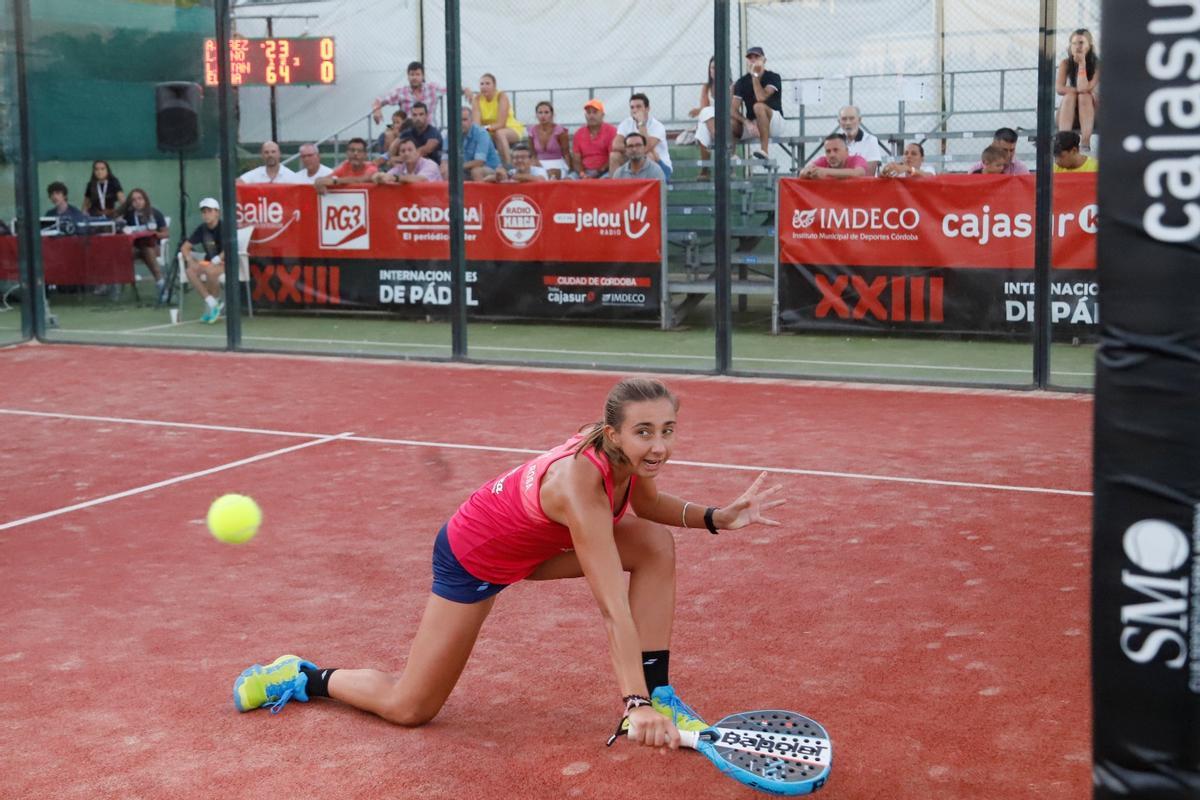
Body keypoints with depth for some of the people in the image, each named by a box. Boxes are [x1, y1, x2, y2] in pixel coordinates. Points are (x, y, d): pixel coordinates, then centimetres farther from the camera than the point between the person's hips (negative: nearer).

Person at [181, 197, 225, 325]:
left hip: (225, 263, -6)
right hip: (209, 263, 6)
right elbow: (185, 248, 6)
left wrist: (214, 261, -29)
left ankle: (216, 302, -14)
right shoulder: (201, 229, 4)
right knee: (190, 271, -22)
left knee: (210, 271, -37)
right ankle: (212, 304, -20)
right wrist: (191, 261, -12)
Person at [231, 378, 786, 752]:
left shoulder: (631, 456, -20)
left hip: (534, 543, 7)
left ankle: (659, 693, -7)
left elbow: (648, 502, 6)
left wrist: (716, 517, -10)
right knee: (408, 709, 0)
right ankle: (302, 678, 26)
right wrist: (634, 706, -51)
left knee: (657, 544, -13)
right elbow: (615, 609, -46)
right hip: (473, 556, -7)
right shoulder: (580, 482, -42)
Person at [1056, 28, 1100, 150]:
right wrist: (1080, 89, -23)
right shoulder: (1065, 63, -4)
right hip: (1068, 117, 1)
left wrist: (1082, 64, -22)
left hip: (1091, 114, -1)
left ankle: (1085, 142, -44)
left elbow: (1084, 88, -25)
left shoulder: (1097, 64, -12)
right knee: (1069, 96, -27)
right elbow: (1059, 88, -18)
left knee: (1085, 96, -29)